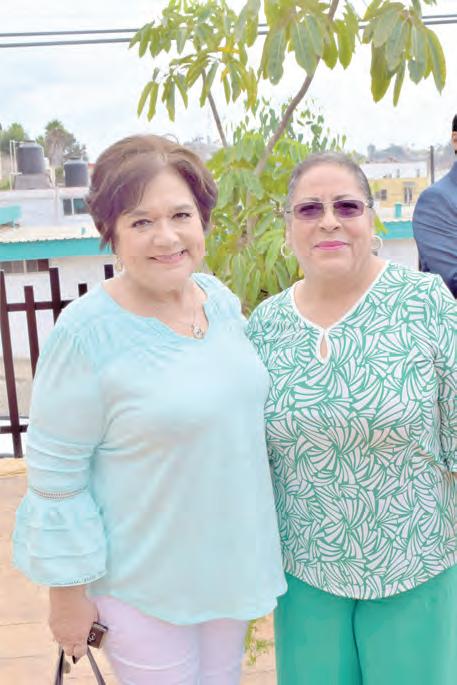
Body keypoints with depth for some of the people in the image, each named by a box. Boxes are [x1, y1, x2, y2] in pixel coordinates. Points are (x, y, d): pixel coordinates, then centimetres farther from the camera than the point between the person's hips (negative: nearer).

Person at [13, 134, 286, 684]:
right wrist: (68, 594, -10)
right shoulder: (86, 334, -23)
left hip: (230, 564, 6)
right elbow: (55, 475, -16)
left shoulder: (221, 299, -4)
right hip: (143, 584, -6)